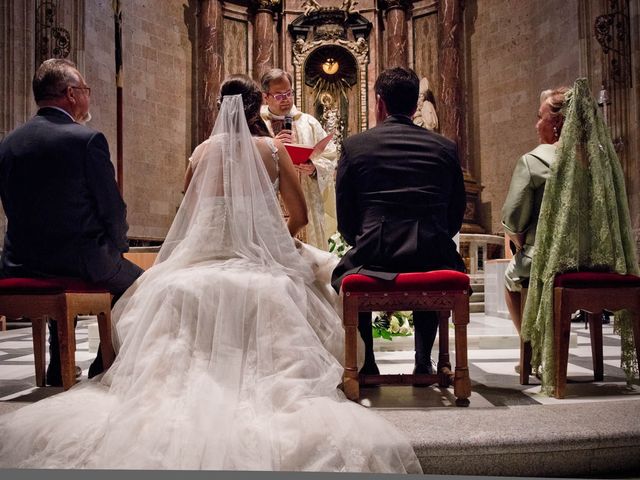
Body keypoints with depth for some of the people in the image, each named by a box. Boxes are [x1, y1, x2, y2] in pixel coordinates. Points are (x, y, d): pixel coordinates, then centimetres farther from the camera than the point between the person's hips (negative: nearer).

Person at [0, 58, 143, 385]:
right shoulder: (88, 139, -13)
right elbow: (113, 209, -10)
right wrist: (115, 248, 8)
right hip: (81, 261, -6)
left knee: (60, 284, 37)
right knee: (135, 281, 20)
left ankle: (59, 367, 37)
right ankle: (104, 368, 20)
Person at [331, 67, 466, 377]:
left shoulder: (354, 145, 2)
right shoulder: (445, 147, 8)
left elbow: (345, 220, 4)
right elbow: (456, 217, 11)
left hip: (375, 258, -2)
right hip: (434, 257, 2)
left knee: (343, 273, 32)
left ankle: (365, 364, 28)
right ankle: (424, 363, 32)